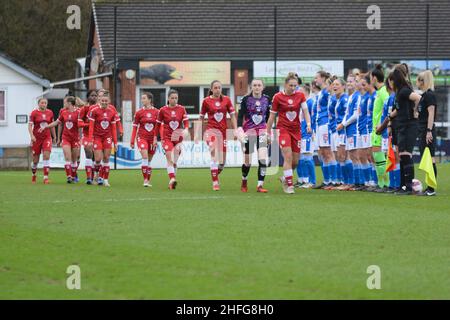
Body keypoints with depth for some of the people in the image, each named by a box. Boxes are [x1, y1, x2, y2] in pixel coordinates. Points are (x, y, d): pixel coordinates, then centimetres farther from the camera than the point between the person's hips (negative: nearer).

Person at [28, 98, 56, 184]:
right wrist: (32, 135, -21)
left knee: (46, 156, -15)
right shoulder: (34, 113, -5)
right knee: (35, 160, 5)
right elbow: (30, 125, -8)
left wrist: (54, 137, 17)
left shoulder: (50, 113, 5)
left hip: (47, 137, 2)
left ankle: (46, 177, -16)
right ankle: (34, 175, 32)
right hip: (37, 138, -2)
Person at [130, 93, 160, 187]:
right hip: (142, 137, -1)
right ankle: (145, 180, -16)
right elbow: (135, 127, 3)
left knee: (149, 160, 9)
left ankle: (148, 181, 17)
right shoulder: (139, 113, 0)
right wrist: (132, 141, 1)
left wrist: (156, 139, -4)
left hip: (152, 139, 1)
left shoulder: (156, 112, 0)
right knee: (145, 157, -17)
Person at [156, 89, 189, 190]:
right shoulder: (163, 110, -2)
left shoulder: (181, 109, 2)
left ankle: (172, 182, 13)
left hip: (178, 137, 2)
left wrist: (186, 129, -23)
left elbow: (186, 121, -2)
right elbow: (158, 124, 6)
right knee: (169, 159, -16)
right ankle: (172, 179, -27)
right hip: (167, 137, -2)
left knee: (175, 161, 4)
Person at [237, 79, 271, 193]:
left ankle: (260, 186, -13)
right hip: (249, 131, -1)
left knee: (263, 159, -15)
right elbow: (240, 115, -7)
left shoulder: (267, 99, 4)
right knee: (247, 161, 6)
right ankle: (244, 182, 33)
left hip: (262, 131, 1)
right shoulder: (246, 99, -4)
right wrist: (239, 129, -21)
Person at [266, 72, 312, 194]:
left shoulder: (300, 96, 2)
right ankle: (289, 184, -13)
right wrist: (268, 133, 2)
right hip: (283, 129, -4)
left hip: (296, 130, 4)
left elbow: (305, 110, -4)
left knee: (295, 161, 5)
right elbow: (272, 116, 0)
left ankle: (285, 178, 31)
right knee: (288, 156, -18)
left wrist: (308, 124, -22)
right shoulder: (277, 97, -5)